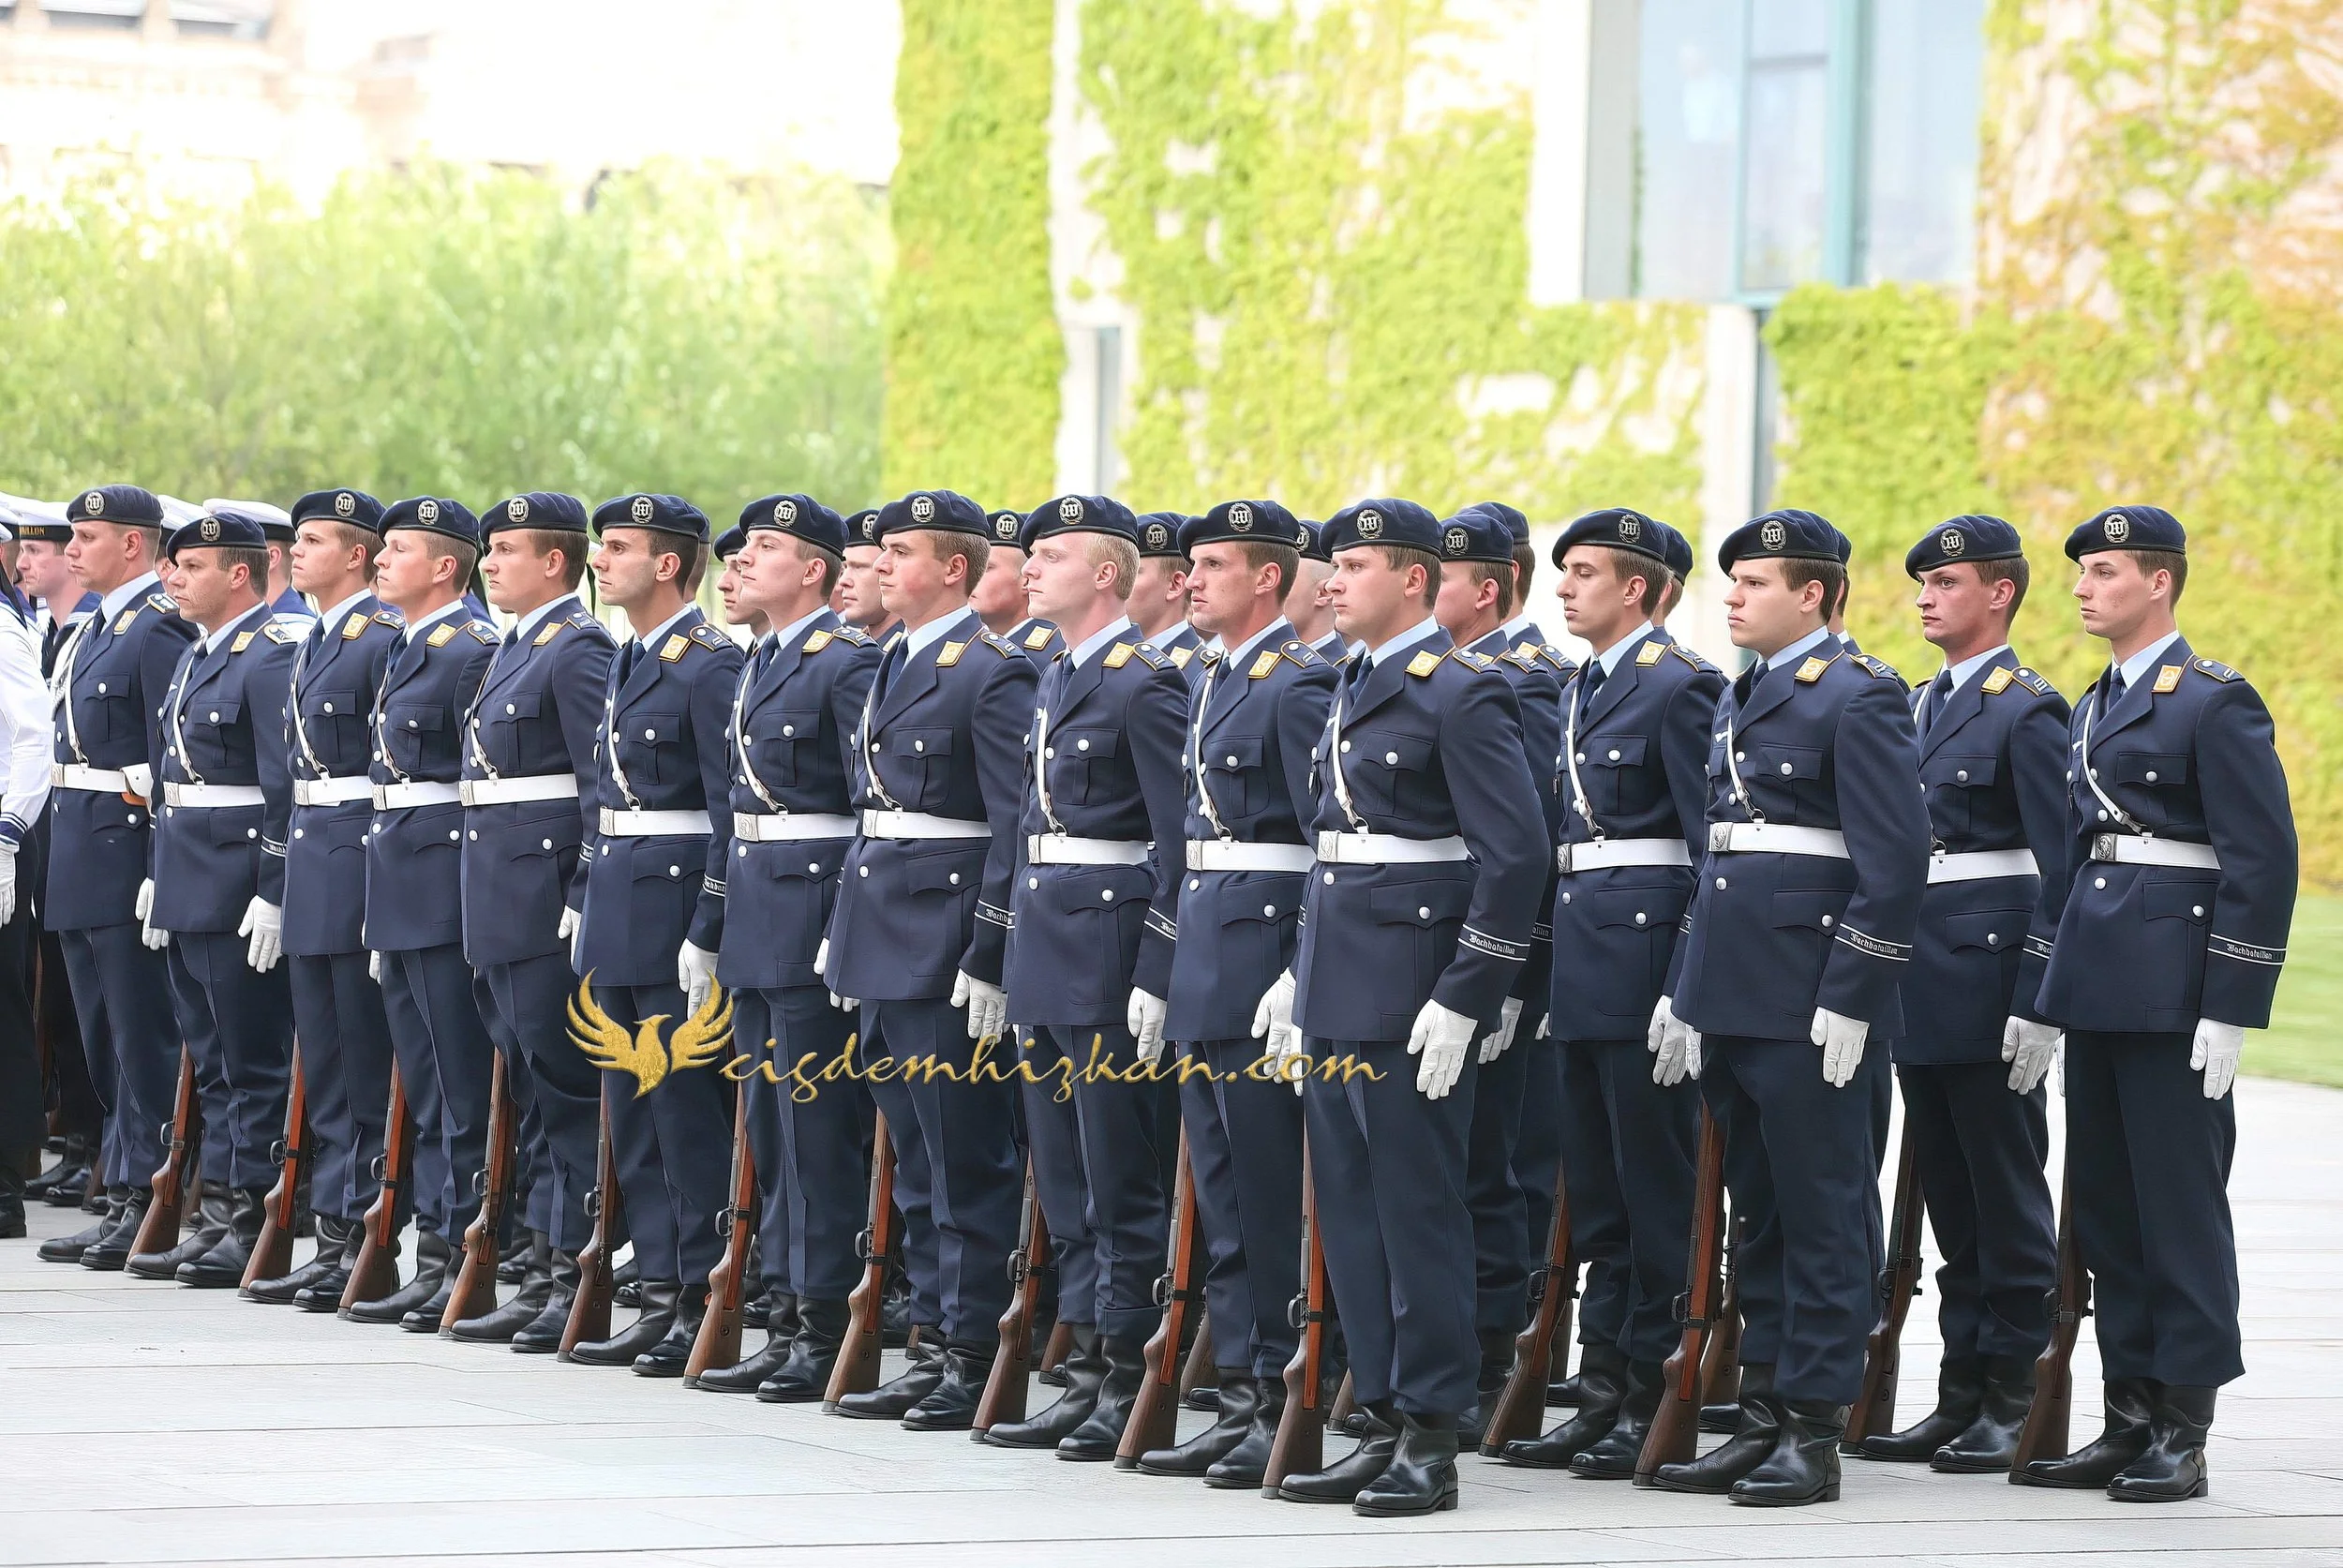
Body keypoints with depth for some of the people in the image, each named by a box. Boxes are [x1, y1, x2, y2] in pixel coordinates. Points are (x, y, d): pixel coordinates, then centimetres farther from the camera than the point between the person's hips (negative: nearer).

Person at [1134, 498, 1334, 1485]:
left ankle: (1289, 1408, -1)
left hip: (1262, 947, -10)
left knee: (1269, 1196, -6)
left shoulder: (1296, 684, -12)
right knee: (1223, 1194, 10)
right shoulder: (1211, 681, 17)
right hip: (1204, 958, 10)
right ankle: (1243, 1401, 14)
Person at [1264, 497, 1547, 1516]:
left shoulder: (1462, 696, -12)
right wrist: (1301, 973, 19)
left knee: (1418, 1206, -4)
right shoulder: (1356, 691, 16)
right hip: (1336, 992, 9)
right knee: (1349, 1207, 10)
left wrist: (1463, 1000, -19)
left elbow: (1515, 856, -16)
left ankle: (1431, 1441, 1)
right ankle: (1386, 1422, 17)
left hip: (1409, 993, -9)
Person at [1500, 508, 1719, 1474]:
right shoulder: (1579, 690, 17)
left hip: (1647, 939, -9)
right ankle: (1603, 1397, 14)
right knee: (1595, 1185, 10)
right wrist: (1556, 954, 15)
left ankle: (1654, 1402, 0)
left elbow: (1712, 839, -13)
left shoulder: (1678, 686, -10)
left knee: (1655, 1180, -4)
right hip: (1579, 947, 9)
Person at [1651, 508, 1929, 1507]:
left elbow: (1895, 859, -15)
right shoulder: (1740, 700, 17)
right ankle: (1763, 1418, 16)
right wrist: (1683, 989, 18)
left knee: (1820, 1215, -3)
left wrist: (1850, 1001, -18)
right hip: (1731, 994, 9)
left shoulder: (1858, 697, -10)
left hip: (1809, 1000, -9)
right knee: (1759, 1214, 12)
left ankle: (1816, 1434, 0)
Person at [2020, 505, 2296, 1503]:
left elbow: (2264, 860, -12)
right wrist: (2053, 996, 17)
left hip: (2174, 993, -8)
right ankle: (2130, 1423, 16)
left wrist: (2230, 1009, -16)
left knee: (2180, 1205, -4)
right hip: (2097, 988, 8)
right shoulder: (2092, 709, 17)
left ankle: (2183, 1435, 0)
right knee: (2105, 1207, 10)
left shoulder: (2216, 702, -8)